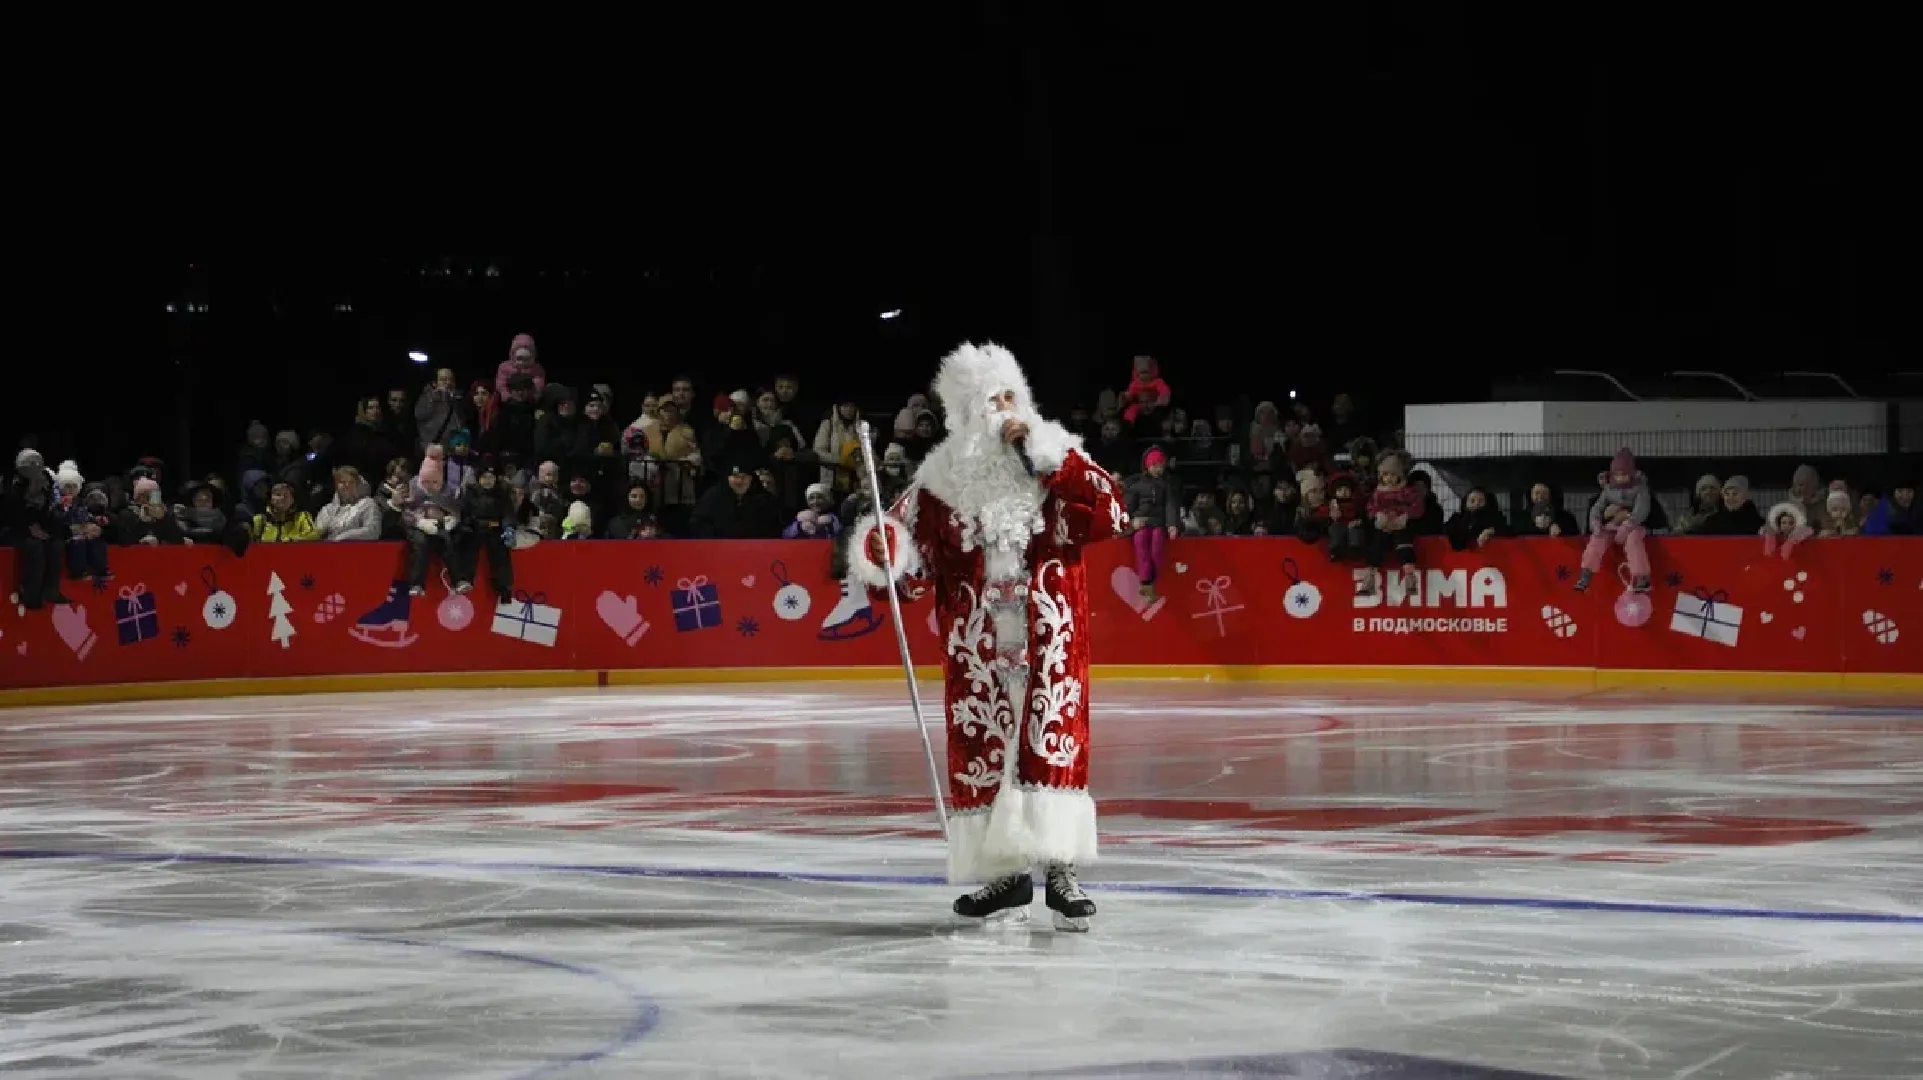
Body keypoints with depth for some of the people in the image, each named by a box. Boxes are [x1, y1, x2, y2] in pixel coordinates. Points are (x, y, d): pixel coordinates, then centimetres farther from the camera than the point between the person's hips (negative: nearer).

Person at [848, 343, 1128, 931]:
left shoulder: (1057, 457, 2)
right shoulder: (941, 480, 4)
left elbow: (1108, 516, -12)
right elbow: (917, 563, 5)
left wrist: (1050, 459, -17)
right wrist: (882, 550, -17)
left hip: (1050, 639, -2)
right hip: (975, 646, 2)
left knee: (1053, 743, -11)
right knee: (978, 750, 4)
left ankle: (1060, 868, -8)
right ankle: (1005, 869, 16)